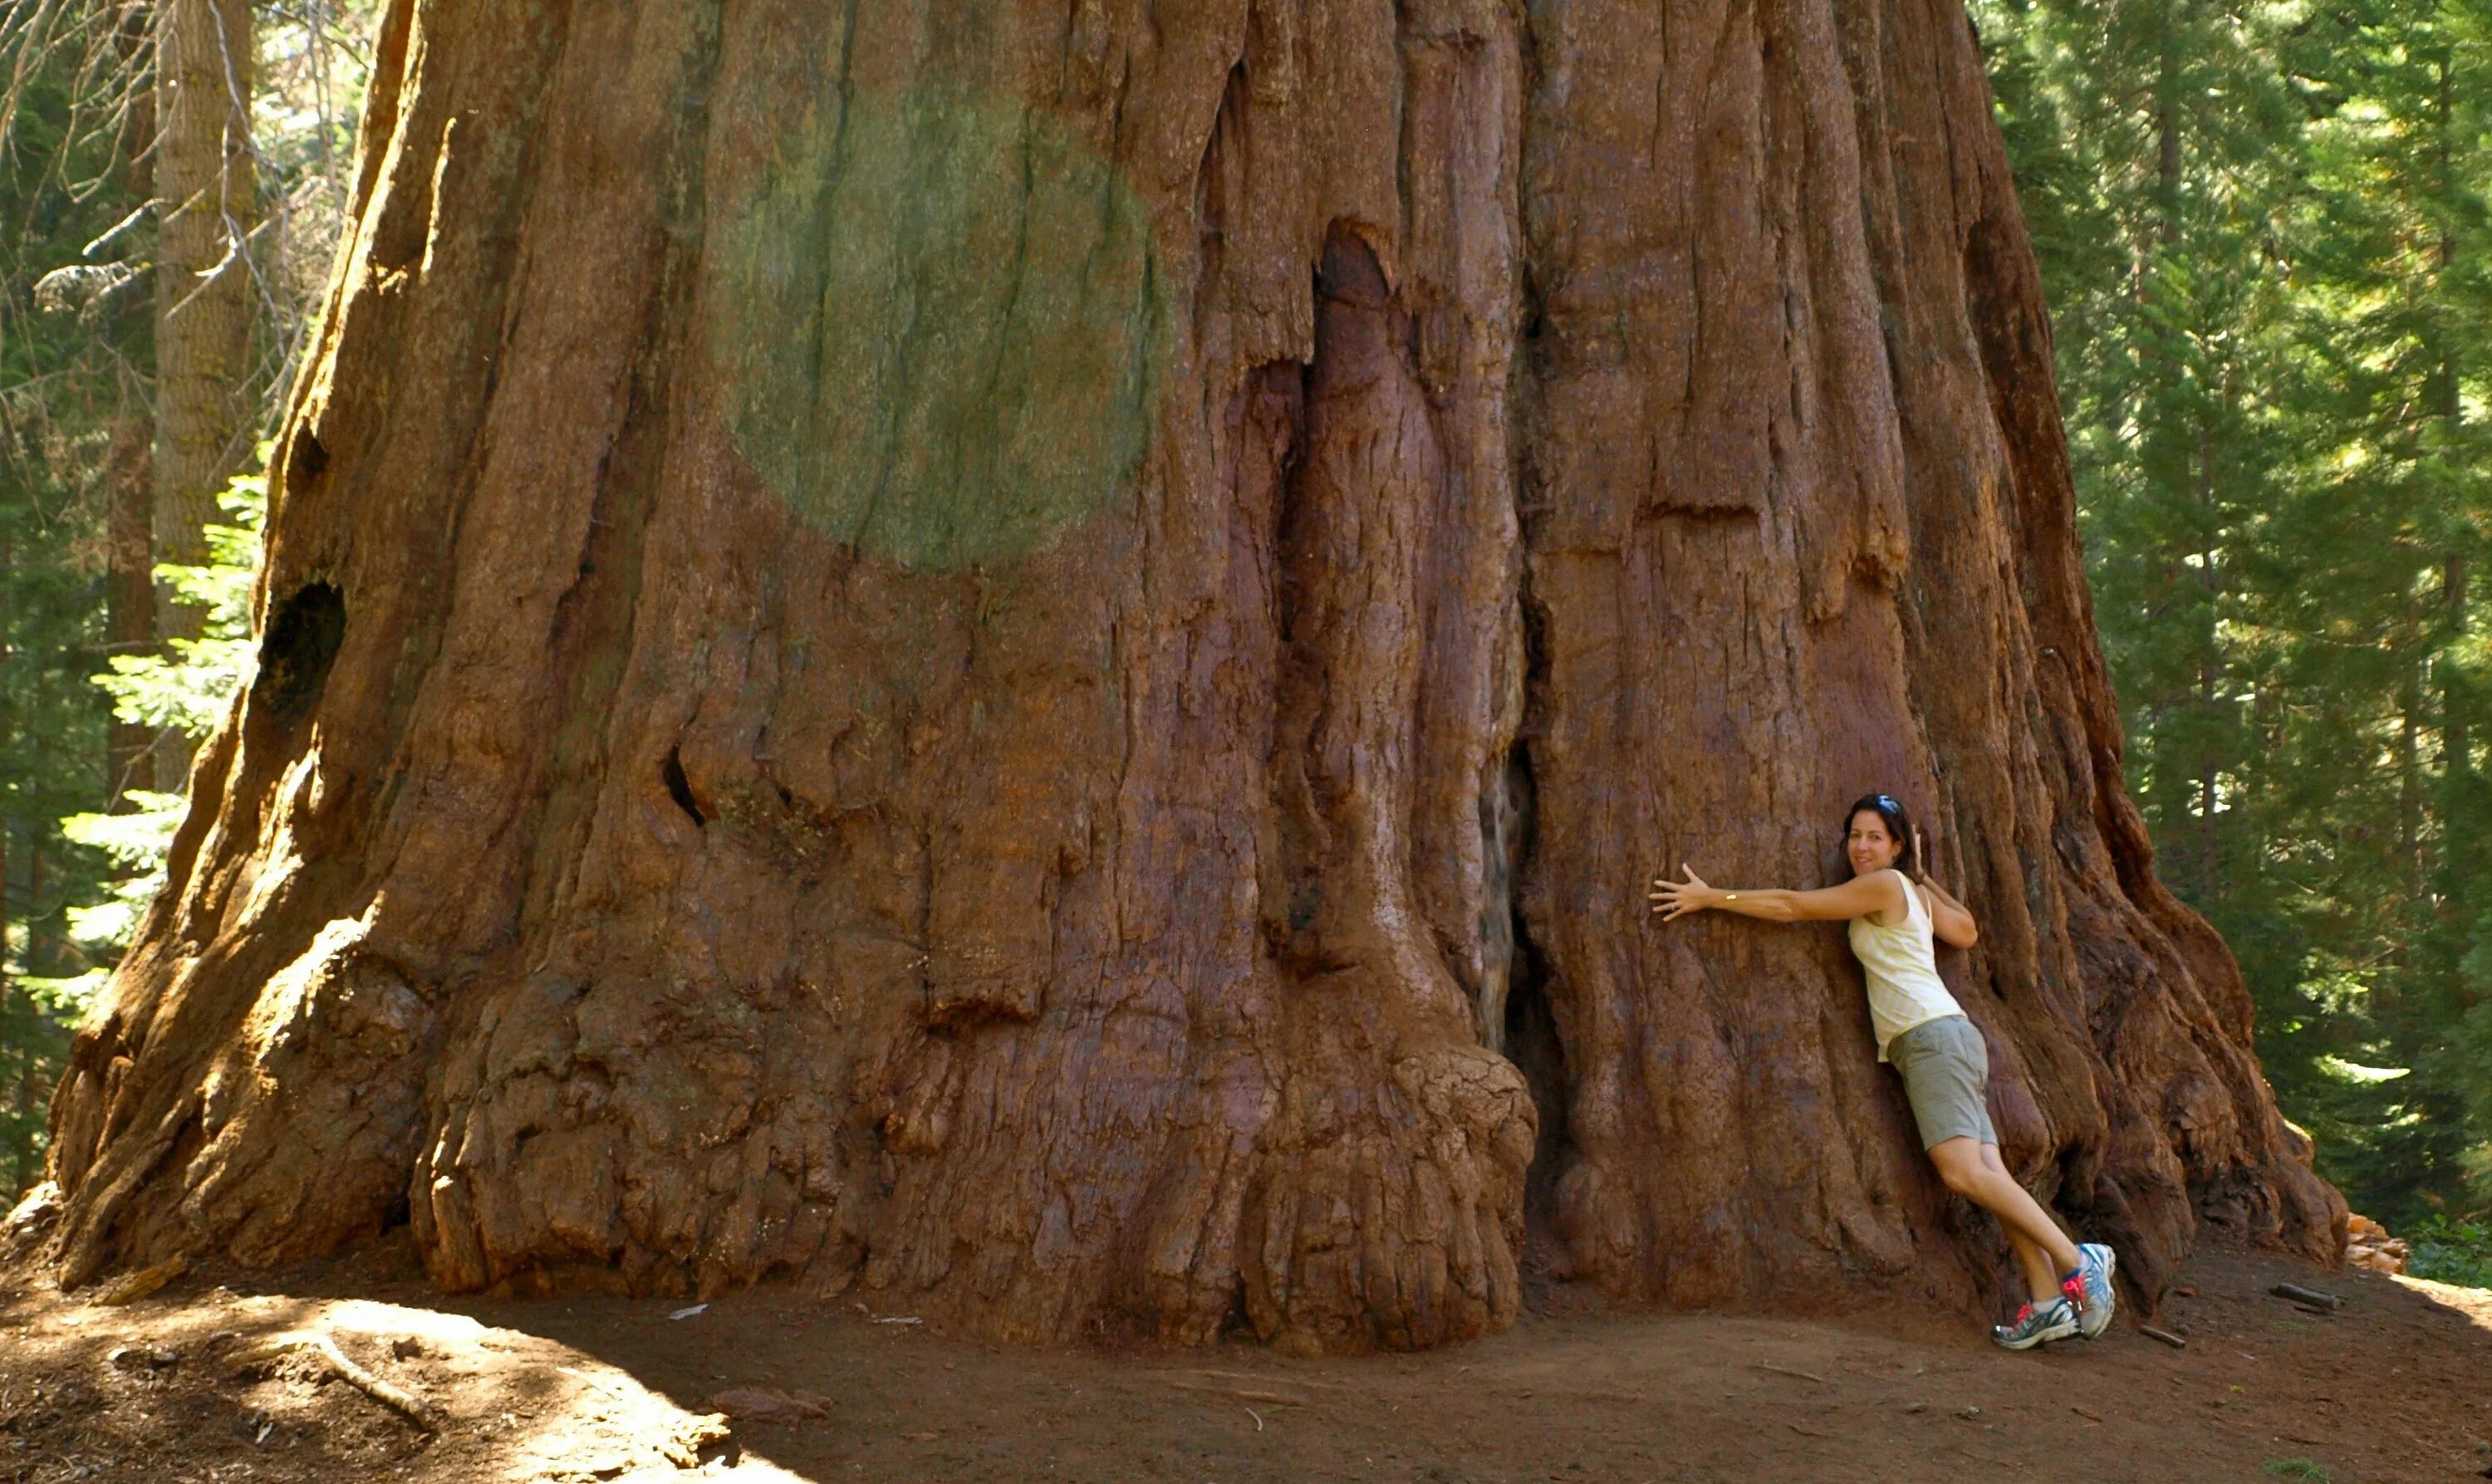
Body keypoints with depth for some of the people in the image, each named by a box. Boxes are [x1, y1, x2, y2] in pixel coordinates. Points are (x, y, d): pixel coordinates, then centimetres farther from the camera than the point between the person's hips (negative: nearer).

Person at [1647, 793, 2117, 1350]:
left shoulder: (1885, 885, -5)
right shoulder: (1913, 892, 21)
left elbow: (1791, 906, -5)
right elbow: (1966, 931, 35)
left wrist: (1711, 897, -1)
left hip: (1933, 1036, -9)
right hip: (1941, 1040, 9)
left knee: (1964, 1172, -21)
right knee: (1988, 1177, -3)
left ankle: (2077, 1261, -21)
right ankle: (2049, 1302, -11)